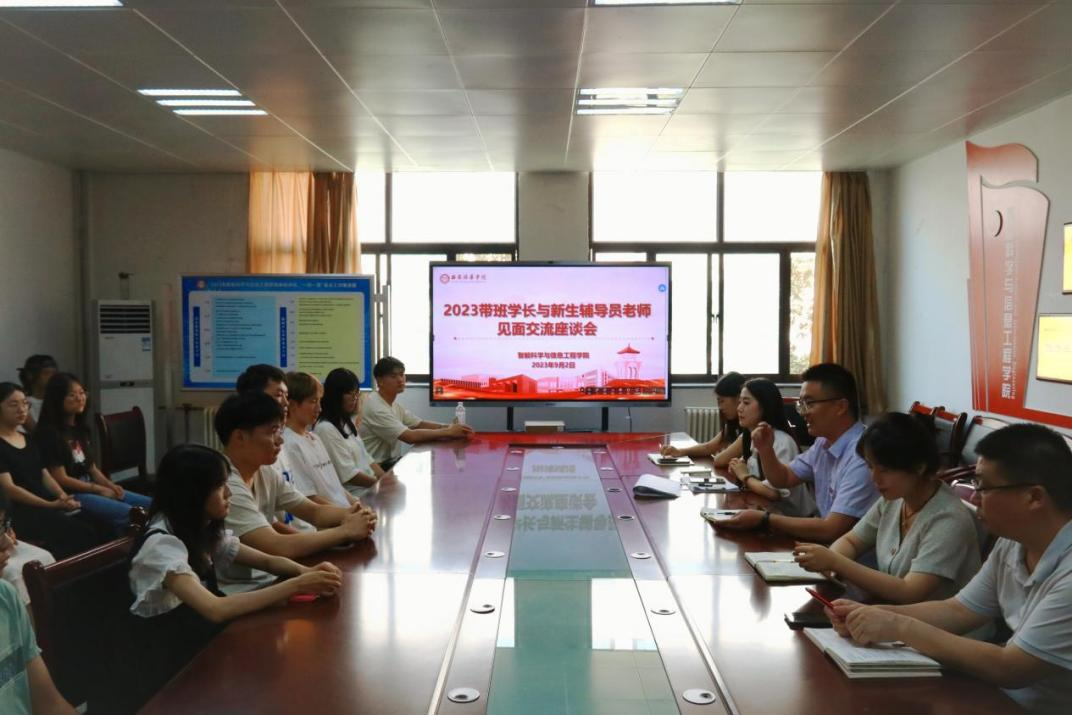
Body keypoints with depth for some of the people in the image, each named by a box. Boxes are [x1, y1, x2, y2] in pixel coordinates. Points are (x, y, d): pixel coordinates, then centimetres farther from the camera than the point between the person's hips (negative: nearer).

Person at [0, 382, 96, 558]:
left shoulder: (29, 440, 21)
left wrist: (63, 497, -5)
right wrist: (51, 505, -20)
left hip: (48, 506, 7)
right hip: (20, 511, -7)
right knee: (81, 533, -28)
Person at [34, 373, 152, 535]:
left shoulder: (80, 428, 16)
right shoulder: (49, 433, -11)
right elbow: (60, 478, -14)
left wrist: (109, 485, -3)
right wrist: (99, 489, -12)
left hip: (90, 488, 9)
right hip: (71, 494, -9)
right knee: (128, 514, -28)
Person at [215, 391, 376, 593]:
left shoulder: (265, 473, 4)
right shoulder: (227, 487, -23)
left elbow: (315, 511, 8)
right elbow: (277, 547, -29)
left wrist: (349, 515, -13)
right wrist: (346, 531, -21)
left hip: (266, 580, 8)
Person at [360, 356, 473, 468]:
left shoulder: (393, 403, 10)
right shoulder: (376, 408, -20)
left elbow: (420, 424, 9)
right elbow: (410, 436, -25)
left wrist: (448, 427, -9)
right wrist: (448, 432, -19)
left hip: (393, 461, 8)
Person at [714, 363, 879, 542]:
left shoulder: (861, 456, -25)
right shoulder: (824, 443, 6)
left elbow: (831, 530, -28)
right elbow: (783, 479, 19)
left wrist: (764, 519, -21)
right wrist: (766, 450, -2)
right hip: (827, 545, 8)